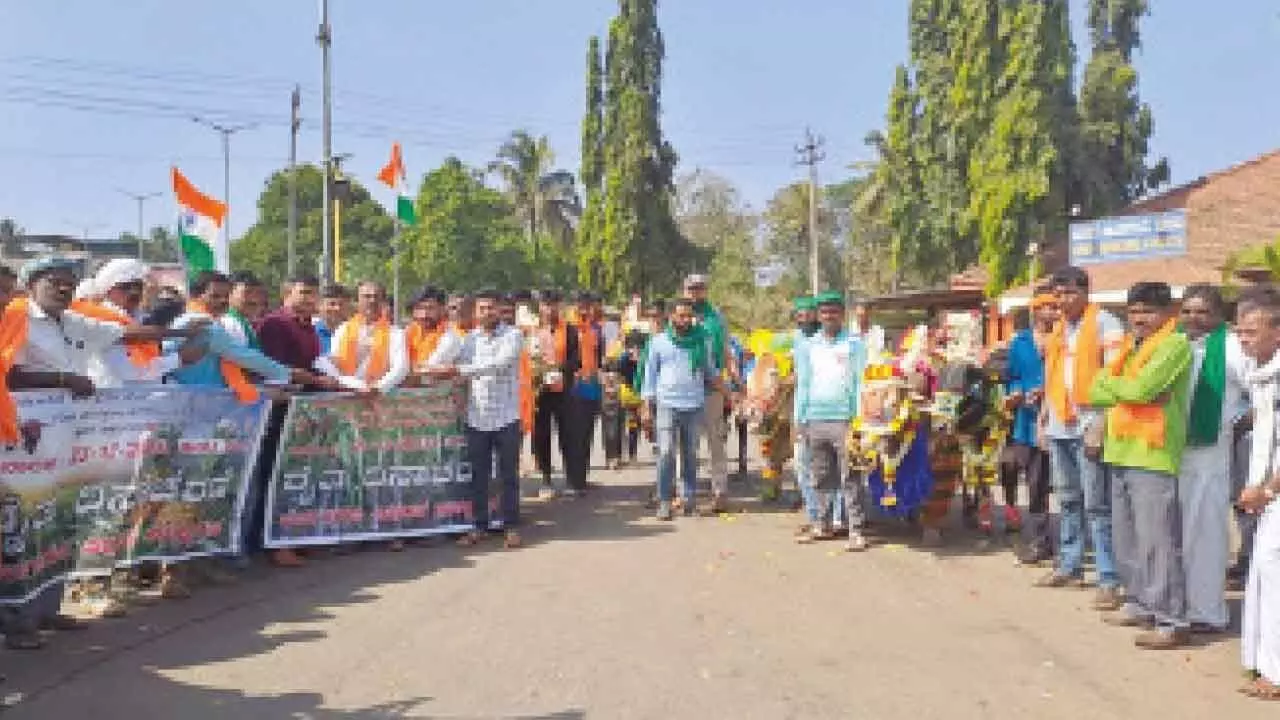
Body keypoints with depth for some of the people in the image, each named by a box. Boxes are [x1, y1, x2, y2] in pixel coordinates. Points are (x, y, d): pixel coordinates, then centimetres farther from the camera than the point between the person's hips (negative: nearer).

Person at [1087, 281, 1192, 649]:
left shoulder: (1175, 344, -6)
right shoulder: (1129, 346, 20)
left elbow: (1141, 388, -19)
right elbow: (1096, 393, 11)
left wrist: (1110, 383, -1)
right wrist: (1124, 390, -7)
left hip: (1153, 454, -8)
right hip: (1123, 452, 8)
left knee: (1157, 541, -8)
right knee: (1125, 538, 14)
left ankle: (1172, 621, -3)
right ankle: (1140, 603, 26)